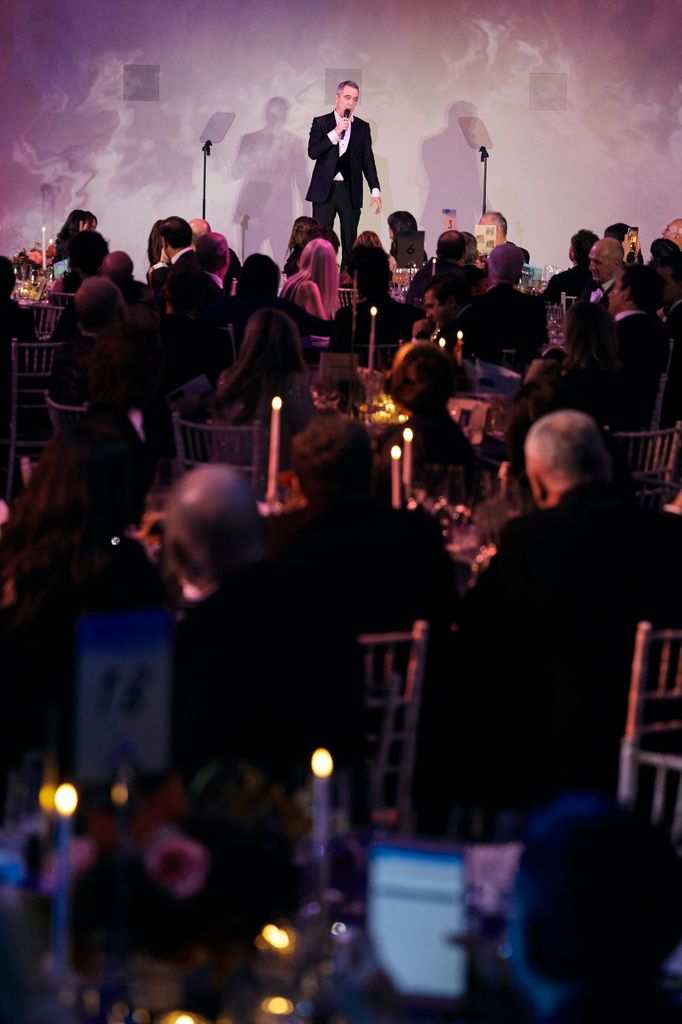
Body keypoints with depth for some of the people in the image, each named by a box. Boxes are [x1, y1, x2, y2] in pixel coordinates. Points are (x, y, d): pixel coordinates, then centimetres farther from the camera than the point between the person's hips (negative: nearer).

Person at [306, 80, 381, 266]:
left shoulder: (362, 127, 10)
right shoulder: (321, 123, 3)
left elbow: (368, 161, 9)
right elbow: (313, 152, -9)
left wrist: (375, 190, 0)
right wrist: (336, 132, -15)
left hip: (351, 192, 2)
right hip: (325, 189, -2)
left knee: (350, 243, 2)